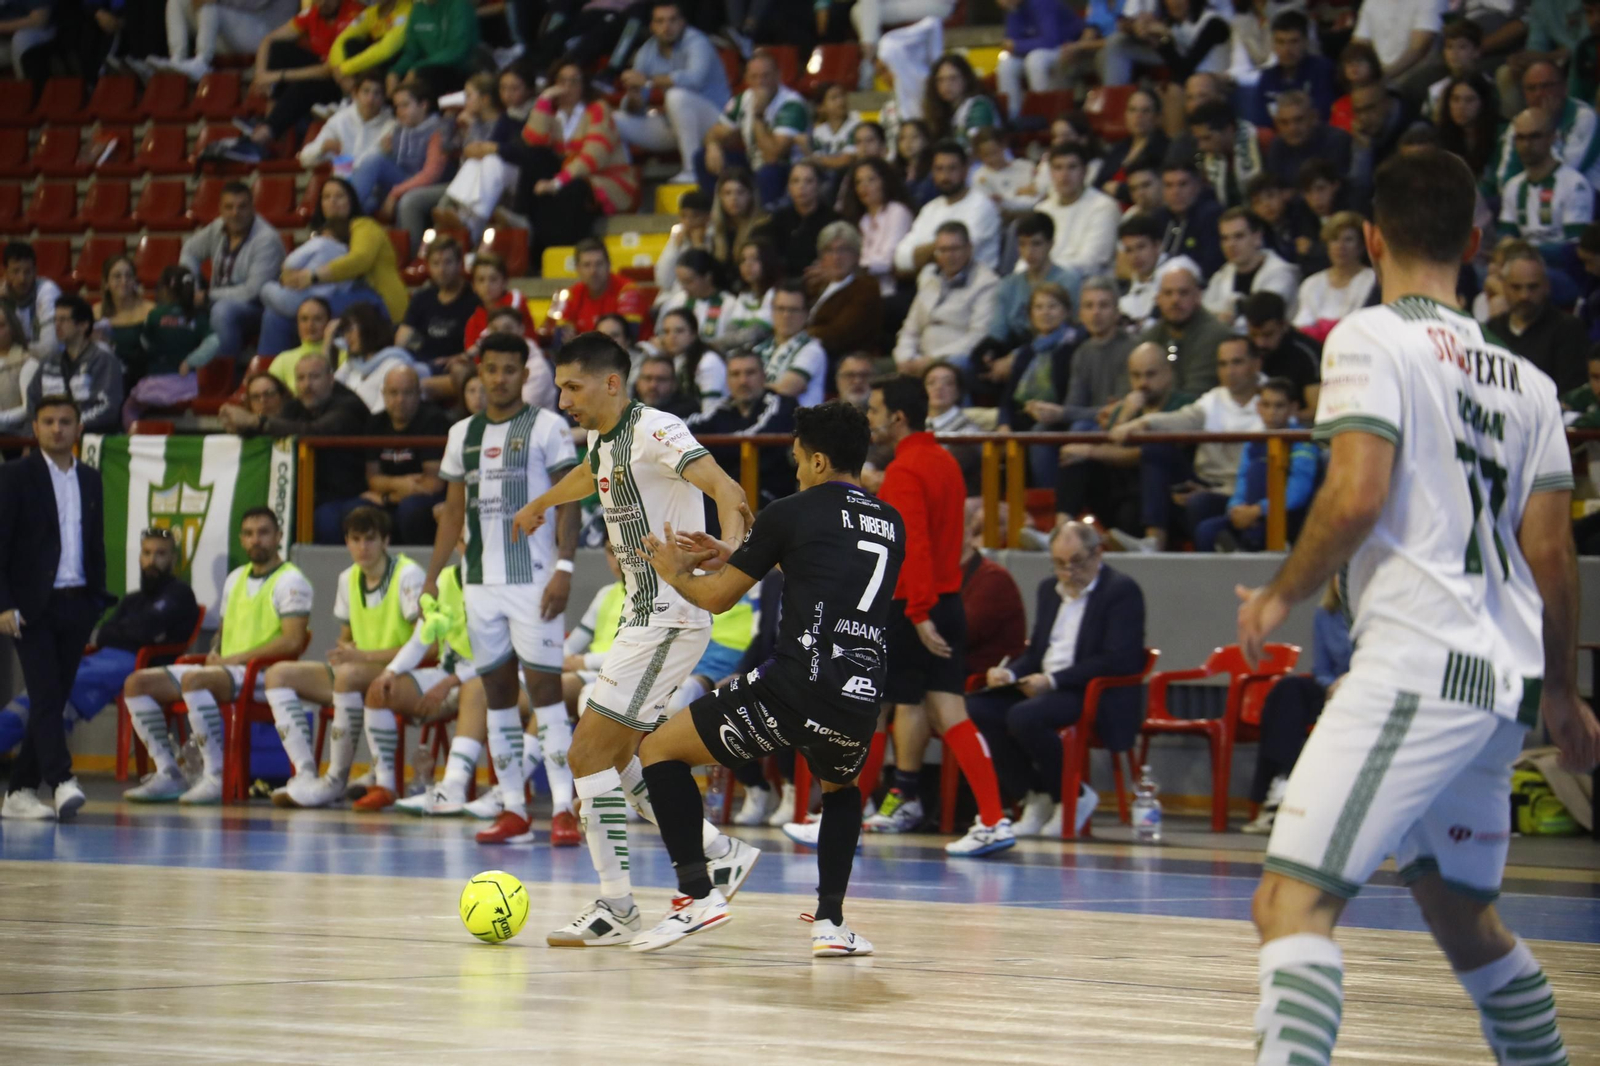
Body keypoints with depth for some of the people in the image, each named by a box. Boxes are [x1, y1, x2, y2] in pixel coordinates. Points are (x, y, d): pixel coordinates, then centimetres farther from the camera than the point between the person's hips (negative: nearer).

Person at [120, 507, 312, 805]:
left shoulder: (290, 581, -4)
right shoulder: (236, 578, 21)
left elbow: (292, 641, -15)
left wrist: (236, 658, -17)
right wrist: (215, 652, 4)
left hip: (263, 677, -9)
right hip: (224, 670, 9)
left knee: (194, 679, -37)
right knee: (138, 683, -3)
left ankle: (216, 777, -35)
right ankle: (168, 775, -8)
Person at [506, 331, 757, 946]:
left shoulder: (653, 430, -14)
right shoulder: (603, 438, 14)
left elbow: (725, 489, -28)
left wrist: (730, 549, -48)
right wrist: (542, 503, 60)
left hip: (669, 616, -10)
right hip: (645, 615, 10)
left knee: (588, 754, -11)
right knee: (613, 758, 13)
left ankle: (616, 907, -6)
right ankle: (720, 855, 21)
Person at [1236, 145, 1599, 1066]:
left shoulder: (1373, 337, -4)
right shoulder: (1526, 379, 16)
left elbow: (1356, 497, -16)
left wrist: (1282, 596, -1)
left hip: (1415, 661, -8)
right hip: (1503, 680, 8)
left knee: (1292, 902, -14)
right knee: (1463, 913, 24)